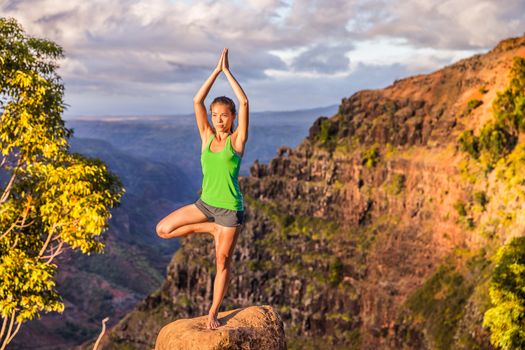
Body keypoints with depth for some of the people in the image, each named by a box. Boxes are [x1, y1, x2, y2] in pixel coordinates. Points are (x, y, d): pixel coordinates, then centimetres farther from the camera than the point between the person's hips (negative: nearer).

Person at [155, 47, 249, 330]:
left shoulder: (237, 140, -5)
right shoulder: (207, 137, 4)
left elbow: (244, 103, -15)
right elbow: (197, 101, -3)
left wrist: (227, 71, -11)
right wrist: (216, 71, -6)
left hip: (230, 208, -4)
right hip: (206, 203, 5)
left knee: (222, 262, 3)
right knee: (163, 229, 1)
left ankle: (213, 313, 18)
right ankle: (212, 229, 14)